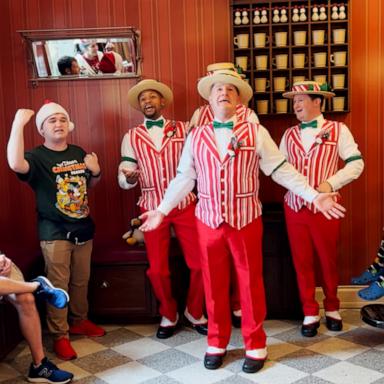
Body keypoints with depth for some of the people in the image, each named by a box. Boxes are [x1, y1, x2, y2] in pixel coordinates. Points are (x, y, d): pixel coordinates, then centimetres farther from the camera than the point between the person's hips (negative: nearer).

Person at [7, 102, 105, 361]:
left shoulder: (79, 153, 7)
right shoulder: (38, 157, -11)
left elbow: (90, 185, 21)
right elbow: (16, 164, -35)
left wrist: (96, 171, -2)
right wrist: (18, 124, -38)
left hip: (83, 229, 5)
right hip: (54, 233, -5)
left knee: (81, 281, 16)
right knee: (58, 285, 0)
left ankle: (79, 321, 35)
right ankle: (60, 335, 13)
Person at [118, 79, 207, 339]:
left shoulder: (183, 129, 4)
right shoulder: (131, 137, 6)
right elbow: (124, 179, 3)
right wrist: (129, 176, -20)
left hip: (186, 206, 0)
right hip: (153, 208, 1)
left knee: (199, 263, 0)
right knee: (157, 269, 4)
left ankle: (194, 312, 25)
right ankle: (169, 315, 29)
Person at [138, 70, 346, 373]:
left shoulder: (256, 132, 0)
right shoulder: (195, 137, 6)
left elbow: (281, 170, -2)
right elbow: (183, 178, 11)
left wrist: (314, 195, -9)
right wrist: (162, 210, 10)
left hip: (246, 220, -1)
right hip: (208, 221, 2)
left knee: (251, 283, 7)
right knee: (214, 284, 11)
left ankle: (255, 344, 24)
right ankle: (217, 342, 28)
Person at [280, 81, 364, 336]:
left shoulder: (338, 130, -1)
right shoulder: (289, 135, 9)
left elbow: (356, 163, -7)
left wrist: (330, 184, -17)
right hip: (294, 207, 3)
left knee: (329, 260, 9)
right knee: (302, 261, 7)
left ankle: (332, 308, 30)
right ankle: (310, 313, 20)